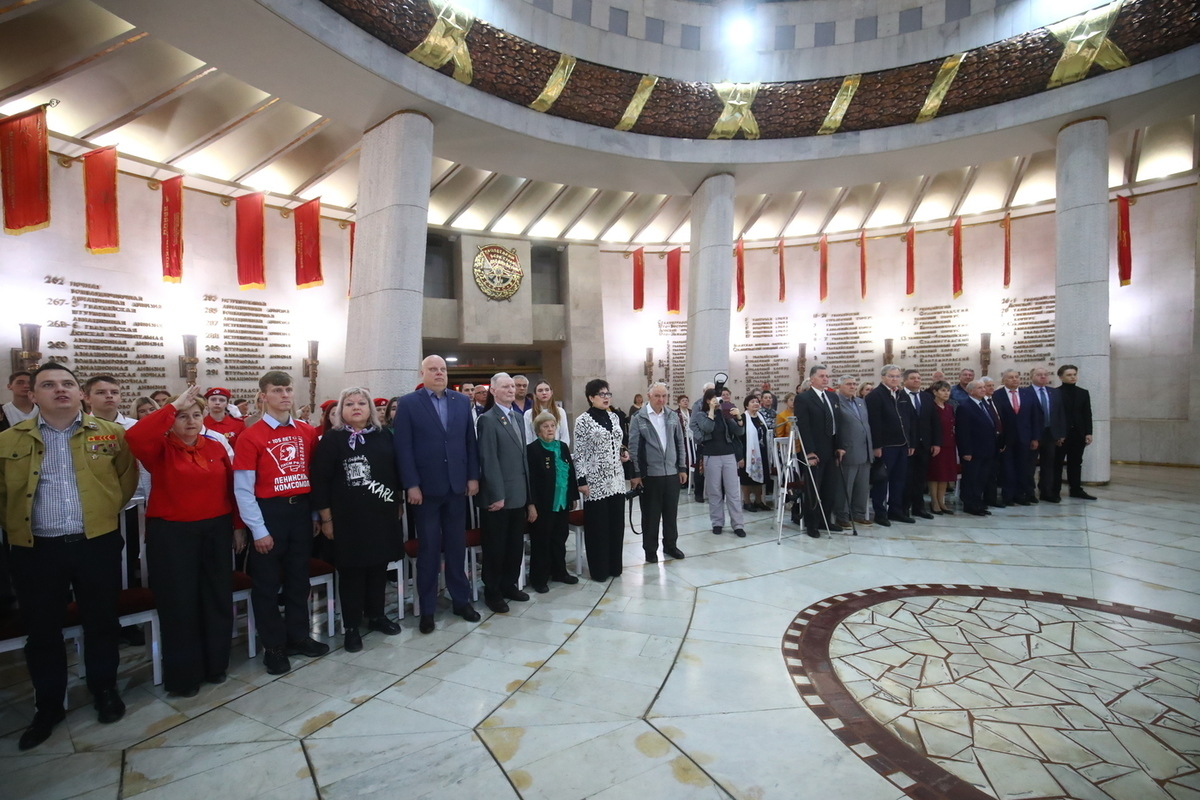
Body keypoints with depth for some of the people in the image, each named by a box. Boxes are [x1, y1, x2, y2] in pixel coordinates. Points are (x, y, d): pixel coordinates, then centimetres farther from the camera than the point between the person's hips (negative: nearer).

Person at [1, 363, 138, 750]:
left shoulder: (110, 434, 0)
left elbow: (127, 477, 10)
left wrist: (108, 510, 5)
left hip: (97, 544, -1)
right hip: (36, 550, 1)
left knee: (101, 623, 11)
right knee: (42, 631, 11)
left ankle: (105, 691, 30)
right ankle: (48, 706, 29)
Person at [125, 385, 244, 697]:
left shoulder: (217, 448, 4)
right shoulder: (161, 449, -5)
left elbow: (230, 489, 7)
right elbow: (134, 436, -28)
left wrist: (238, 526, 6)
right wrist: (174, 405, -25)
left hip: (215, 531, 3)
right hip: (171, 534, -3)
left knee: (217, 599, 11)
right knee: (179, 604, 4)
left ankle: (215, 665, 28)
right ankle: (182, 676, 20)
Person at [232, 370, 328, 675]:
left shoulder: (307, 432, 4)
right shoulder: (250, 436, -8)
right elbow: (243, 489, -9)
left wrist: (316, 513, 6)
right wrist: (258, 530, -11)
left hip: (301, 510, 4)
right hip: (270, 513, -4)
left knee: (299, 577, 15)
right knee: (267, 582, 8)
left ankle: (298, 636, 30)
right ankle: (274, 646, 23)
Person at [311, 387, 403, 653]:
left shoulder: (384, 437, 6)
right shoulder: (331, 439, -4)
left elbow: (396, 471, 13)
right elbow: (320, 481, -6)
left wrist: (397, 503, 13)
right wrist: (326, 518, -7)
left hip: (383, 514, 4)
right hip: (348, 518, -4)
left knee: (379, 566, 12)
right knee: (351, 570, 4)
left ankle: (376, 615, 29)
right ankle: (352, 626, 17)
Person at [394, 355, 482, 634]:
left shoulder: (462, 401, 8)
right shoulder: (408, 403, -2)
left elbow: (470, 441, 9)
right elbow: (403, 447, -7)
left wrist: (473, 476, 3)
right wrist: (411, 484, -13)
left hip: (457, 485, 3)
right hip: (425, 487, -3)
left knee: (456, 545, 12)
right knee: (428, 548, 6)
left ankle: (461, 599, 25)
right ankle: (427, 608, 19)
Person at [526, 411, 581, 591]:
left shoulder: (562, 446, 9)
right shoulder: (532, 449, -9)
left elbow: (571, 472, 12)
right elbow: (530, 479, -13)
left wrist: (573, 496, 9)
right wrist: (532, 504, -17)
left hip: (562, 502, 6)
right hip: (542, 504, -6)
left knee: (560, 538, 17)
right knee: (542, 541, 4)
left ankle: (559, 571, 31)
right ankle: (539, 578, 15)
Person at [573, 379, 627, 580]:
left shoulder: (614, 417, 10)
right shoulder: (583, 420, -8)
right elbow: (579, 453, -9)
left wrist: (623, 452, 0)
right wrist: (582, 481, -13)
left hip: (616, 479, 6)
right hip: (596, 482, -6)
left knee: (616, 523, 11)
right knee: (597, 526, 3)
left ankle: (614, 566, 25)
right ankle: (599, 569, 16)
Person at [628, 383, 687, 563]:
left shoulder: (673, 417, 7)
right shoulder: (638, 418, -6)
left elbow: (680, 443, 11)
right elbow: (633, 447, -7)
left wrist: (682, 468, 8)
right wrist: (635, 473, -9)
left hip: (672, 473, 4)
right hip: (649, 474, -4)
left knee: (671, 512, 13)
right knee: (650, 514, 7)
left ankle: (670, 545, 29)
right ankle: (650, 549, 21)